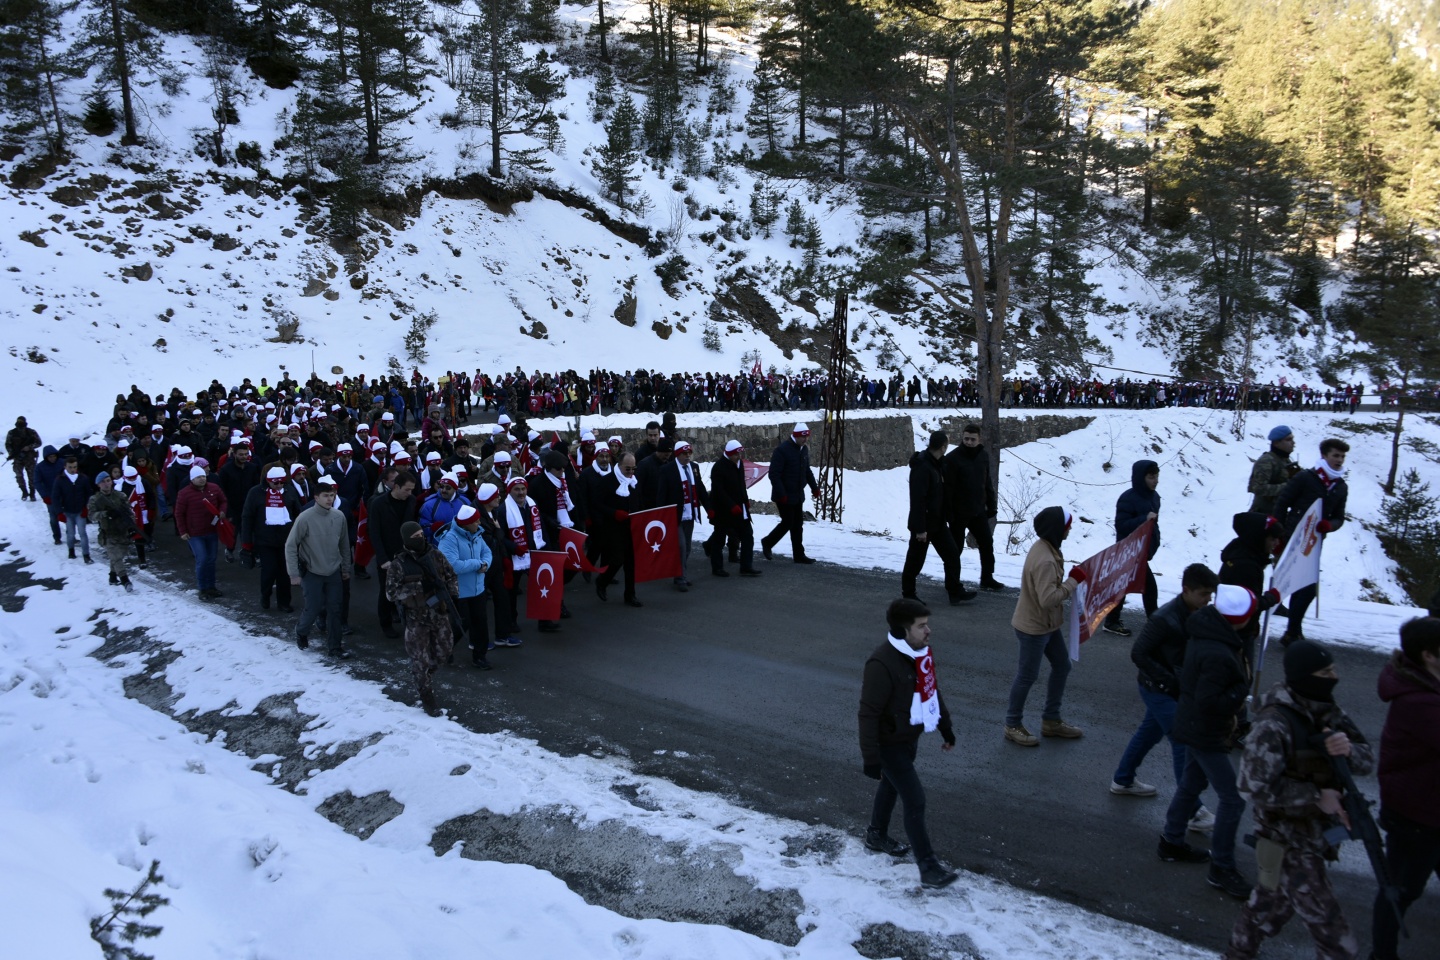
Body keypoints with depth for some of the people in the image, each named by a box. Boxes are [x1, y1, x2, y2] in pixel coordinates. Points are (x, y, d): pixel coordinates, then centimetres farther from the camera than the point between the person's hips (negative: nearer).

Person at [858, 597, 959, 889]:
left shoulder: (921, 651, -5)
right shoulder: (882, 664, -31)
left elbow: (931, 690, 11)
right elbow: (868, 714, -27)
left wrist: (945, 728, 19)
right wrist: (870, 758, -24)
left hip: (910, 737, 9)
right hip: (890, 744, -9)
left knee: (892, 785, 25)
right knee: (915, 801, -5)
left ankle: (877, 835, 47)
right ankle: (928, 867, 8)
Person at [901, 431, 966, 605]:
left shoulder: (937, 463, 7)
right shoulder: (922, 467, -24)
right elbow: (917, 500, -26)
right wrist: (920, 528, -25)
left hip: (937, 521, 9)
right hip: (923, 523, -9)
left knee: (952, 554, 7)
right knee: (915, 560, 4)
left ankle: (955, 592, 14)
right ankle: (908, 595, 19)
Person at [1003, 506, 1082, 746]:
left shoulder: (1046, 548, 1)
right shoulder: (1044, 561, -31)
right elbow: (1048, 598, -33)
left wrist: (1071, 578, -4)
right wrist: (1074, 581, -24)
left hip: (1047, 624, 10)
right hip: (1033, 627, -10)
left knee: (1062, 666, 19)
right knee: (1028, 675, 4)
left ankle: (1051, 720, 33)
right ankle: (1013, 725, 22)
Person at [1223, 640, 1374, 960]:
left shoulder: (1326, 711, -2)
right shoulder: (1274, 725, -26)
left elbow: (1367, 760, -2)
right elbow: (1258, 787, -25)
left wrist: (1349, 750, -23)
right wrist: (1316, 797, -21)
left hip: (1315, 832, 8)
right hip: (1288, 840, -8)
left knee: (1275, 901, 25)